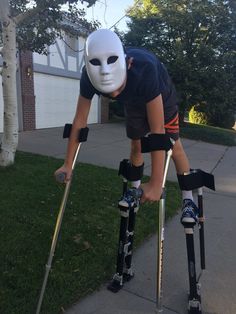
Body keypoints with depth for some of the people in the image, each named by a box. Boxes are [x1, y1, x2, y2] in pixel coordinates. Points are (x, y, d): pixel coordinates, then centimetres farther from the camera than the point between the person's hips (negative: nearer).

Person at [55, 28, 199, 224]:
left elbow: (157, 130, -47)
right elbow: (80, 120, -25)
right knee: (136, 146, 9)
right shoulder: (90, 77, -35)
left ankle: (188, 201, 8)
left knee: (174, 146, -6)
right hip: (134, 102, 4)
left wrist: (156, 183, -46)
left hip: (161, 97, -3)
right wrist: (68, 164, -20)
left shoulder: (143, 69, -47)